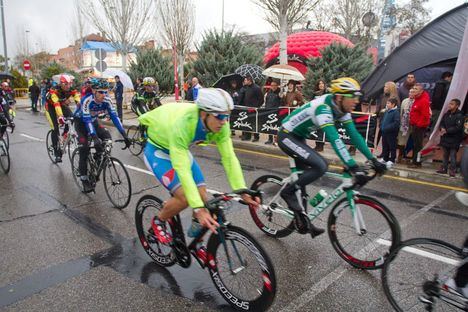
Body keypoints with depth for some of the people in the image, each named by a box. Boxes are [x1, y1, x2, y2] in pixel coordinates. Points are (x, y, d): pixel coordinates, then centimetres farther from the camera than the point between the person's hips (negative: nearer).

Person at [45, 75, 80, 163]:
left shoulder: (71, 90, -22)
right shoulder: (54, 90, -34)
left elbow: (78, 100, -31)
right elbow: (56, 104, -47)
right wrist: (60, 116, -60)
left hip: (62, 105, 4)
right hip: (51, 106, -4)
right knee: (55, 128, -14)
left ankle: (64, 136, 2)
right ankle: (57, 153, -4)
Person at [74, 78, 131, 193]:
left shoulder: (106, 100, -23)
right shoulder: (87, 100, -34)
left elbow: (114, 117, -27)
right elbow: (87, 120, -41)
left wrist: (124, 135, -36)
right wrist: (95, 139, -52)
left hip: (93, 121, 4)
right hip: (81, 121, -4)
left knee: (107, 138, -17)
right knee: (84, 147, -19)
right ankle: (84, 178, -8)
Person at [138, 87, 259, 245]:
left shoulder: (220, 125, -24)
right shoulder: (182, 124, -41)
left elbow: (229, 158, -21)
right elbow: (182, 169, -44)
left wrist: (242, 191, -31)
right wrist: (198, 209, -48)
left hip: (181, 149, 6)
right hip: (157, 149, -5)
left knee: (203, 197, -4)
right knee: (184, 197, -22)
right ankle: (158, 221, 9)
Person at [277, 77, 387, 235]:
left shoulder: (341, 109, -4)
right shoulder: (322, 108, -31)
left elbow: (354, 135, -5)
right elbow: (334, 139, -41)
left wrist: (373, 160, -10)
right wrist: (353, 167, -46)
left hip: (299, 137, 9)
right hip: (287, 136, -9)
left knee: (303, 176, 10)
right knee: (320, 166, -22)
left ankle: (301, 217, 22)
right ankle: (288, 191, -6)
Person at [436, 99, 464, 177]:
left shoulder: (460, 116, -11)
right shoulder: (446, 114, 10)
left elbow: (458, 127, -18)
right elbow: (441, 123, 12)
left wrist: (446, 131, -18)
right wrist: (442, 128, -10)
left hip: (454, 139, -6)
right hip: (445, 138, 6)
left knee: (453, 155, -4)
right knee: (445, 154, 14)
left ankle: (452, 170, 3)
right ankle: (444, 168, 21)